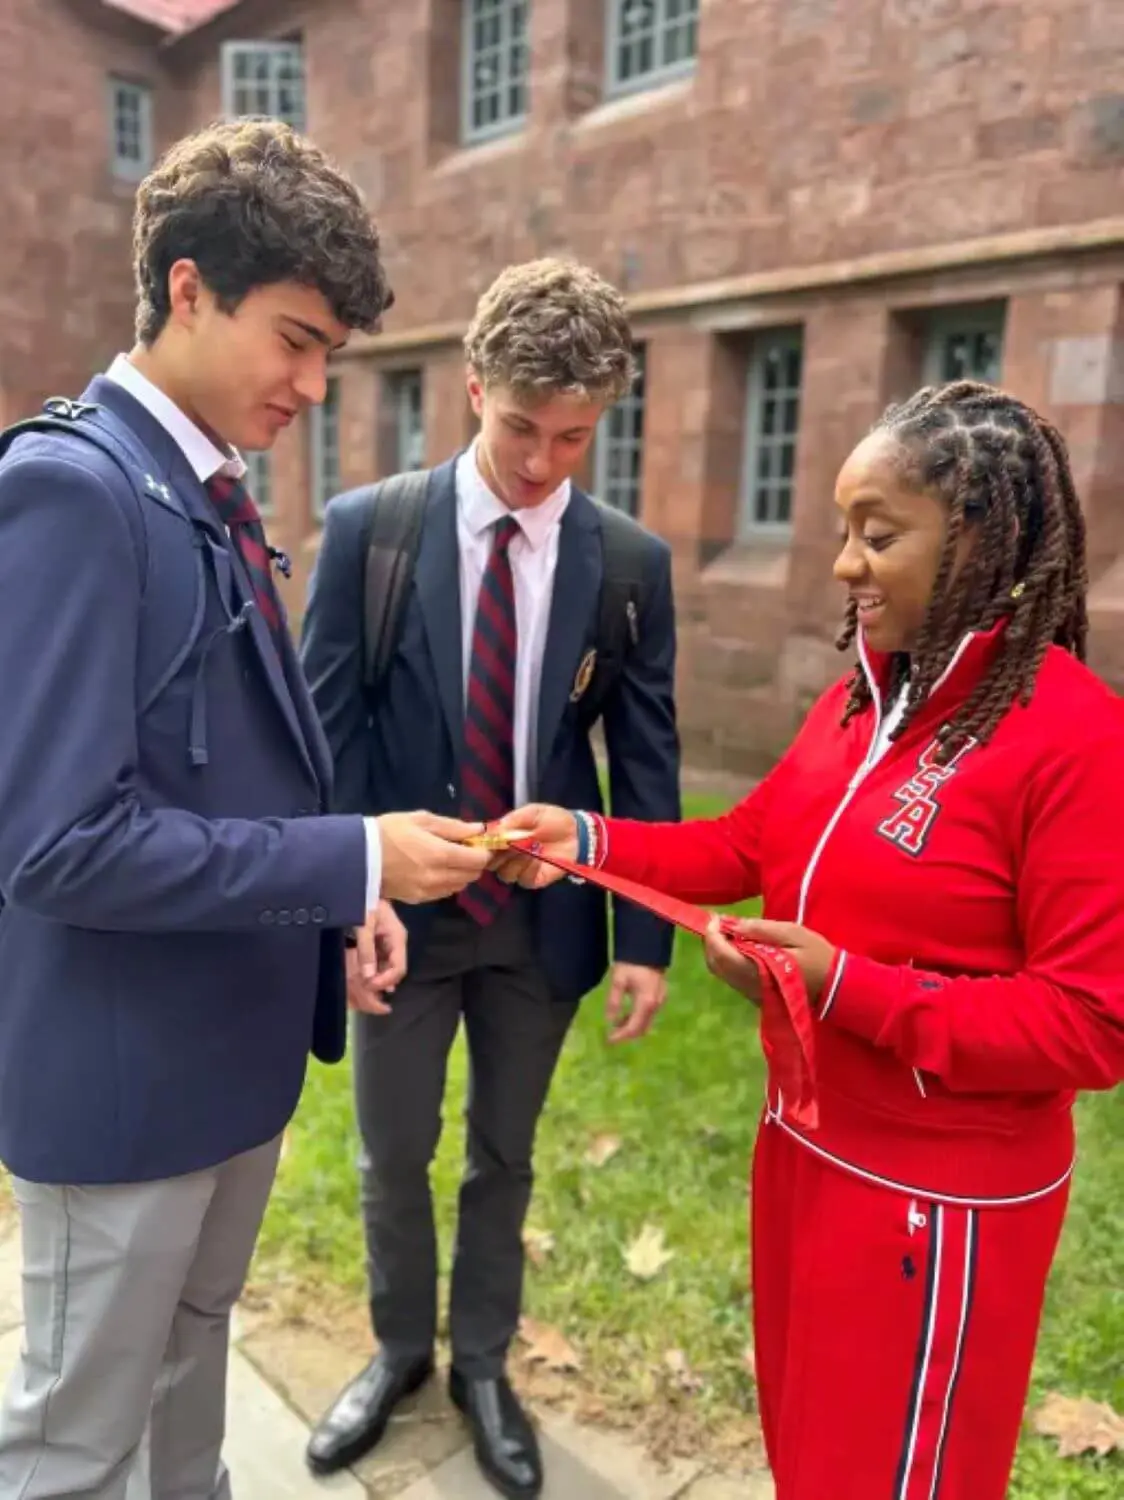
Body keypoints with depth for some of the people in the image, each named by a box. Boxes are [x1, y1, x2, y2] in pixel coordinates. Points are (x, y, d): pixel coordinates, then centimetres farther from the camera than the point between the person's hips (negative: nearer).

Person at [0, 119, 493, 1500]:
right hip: (127, 1064, -8)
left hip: (235, 1035, 8)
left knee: (192, 1352, 28)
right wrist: (353, 862, -23)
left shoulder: (211, 495, 6)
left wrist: (338, 901, 0)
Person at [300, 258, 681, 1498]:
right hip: (404, 910, 0)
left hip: (546, 921, 1)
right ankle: (399, 1348, 45)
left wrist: (647, 937, -3)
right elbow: (325, 730, -6)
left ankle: (482, 1362, 44)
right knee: (392, 1158, 17)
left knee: (503, 1156, 19)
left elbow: (646, 758, -2)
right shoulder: (366, 528, -8)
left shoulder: (633, 562, -5)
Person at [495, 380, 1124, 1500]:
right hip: (808, 1141, 7)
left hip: (936, 1198, -7)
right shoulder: (863, 698, 2)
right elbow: (750, 845, 6)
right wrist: (590, 842, -7)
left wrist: (846, 987, -28)